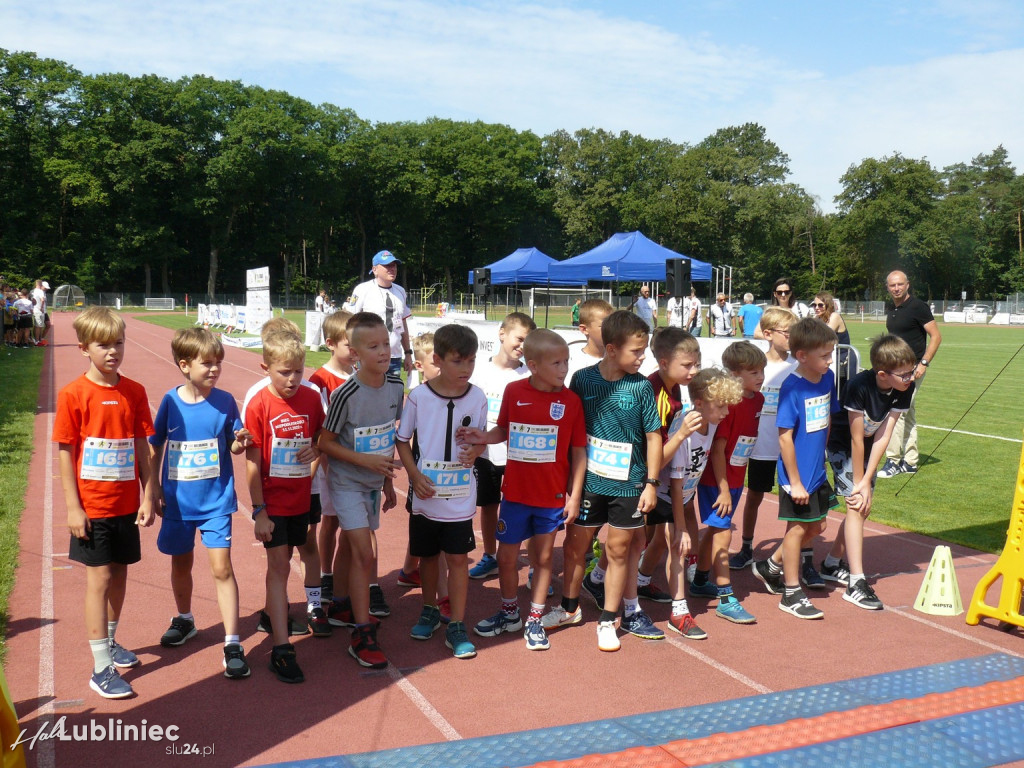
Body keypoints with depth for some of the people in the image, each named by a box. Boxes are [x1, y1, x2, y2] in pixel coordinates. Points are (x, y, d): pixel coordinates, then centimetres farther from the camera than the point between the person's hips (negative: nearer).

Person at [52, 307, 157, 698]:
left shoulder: (135, 392, 1)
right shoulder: (74, 394, -10)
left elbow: (142, 448, 5)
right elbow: (65, 453, -8)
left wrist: (148, 495, 3)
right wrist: (73, 507, -11)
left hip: (126, 504, 4)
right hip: (92, 507, -4)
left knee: (119, 574, 15)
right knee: (99, 578, -2)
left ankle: (110, 642, 36)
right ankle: (101, 668, 4)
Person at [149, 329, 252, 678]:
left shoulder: (225, 401, -8)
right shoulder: (170, 401, -6)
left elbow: (233, 445, 1)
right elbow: (156, 447, 5)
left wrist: (240, 441, -21)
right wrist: (154, 488, 3)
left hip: (216, 499, -2)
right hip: (177, 499, 2)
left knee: (221, 567, -8)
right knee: (181, 564, 19)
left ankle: (232, 644, -2)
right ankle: (184, 620, 44)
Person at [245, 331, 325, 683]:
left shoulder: (311, 397, -2)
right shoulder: (259, 405, -13)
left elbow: (321, 436, 14)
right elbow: (253, 461, -11)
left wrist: (316, 449, -10)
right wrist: (259, 511, -13)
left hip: (301, 497, 3)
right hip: (273, 501, -3)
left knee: (282, 563, 16)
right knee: (278, 566, -2)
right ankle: (281, 649, 1)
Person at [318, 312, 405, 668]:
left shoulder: (396, 386, -5)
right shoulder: (346, 394, -22)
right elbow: (325, 442, -13)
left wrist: (388, 480, 13)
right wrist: (365, 460, -22)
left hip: (374, 483, 6)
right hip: (346, 482, -5)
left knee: (359, 551, 15)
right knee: (365, 555, -9)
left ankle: (347, 601, 38)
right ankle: (362, 637, -1)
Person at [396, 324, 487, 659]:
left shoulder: (477, 397, -6)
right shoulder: (418, 396, -10)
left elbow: (480, 439, 6)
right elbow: (402, 440, 0)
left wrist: (475, 451, -17)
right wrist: (415, 475, -12)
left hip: (460, 497, 0)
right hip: (426, 494, 0)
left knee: (458, 557, 3)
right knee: (427, 555, 15)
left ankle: (457, 627, 14)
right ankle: (430, 611, 37)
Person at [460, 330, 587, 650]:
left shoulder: (571, 400, -9)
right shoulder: (514, 391, -7)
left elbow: (578, 452, -4)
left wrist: (574, 495, -6)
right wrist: (484, 437, -12)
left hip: (553, 496, -1)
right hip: (516, 492, 1)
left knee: (543, 557, 11)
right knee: (506, 557, 12)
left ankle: (535, 620, 28)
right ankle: (509, 613, 34)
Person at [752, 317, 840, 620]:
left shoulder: (828, 378, 0)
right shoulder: (792, 388, -20)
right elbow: (785, 436, -20)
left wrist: (821, 456, 13)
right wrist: (795, 482, -18)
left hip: (818, 471, 8)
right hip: (797, 473, -8)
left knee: (815, 527, 18)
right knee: (798, 527, 4)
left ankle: (770, 567, 36)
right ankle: (791, 593, 20)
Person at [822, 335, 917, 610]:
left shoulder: (905, 389, -18)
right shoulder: (860, 386, -33)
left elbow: (882, 437, -18)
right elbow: (856, 439, -26)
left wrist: (867, 481, -19)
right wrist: (859, 482, -19)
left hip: (868, 448, 7)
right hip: (842, 446, -6)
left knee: (863, 507, 10)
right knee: (856, 505, -16)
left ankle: (833, 564, 29)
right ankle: (856, 583, -17)